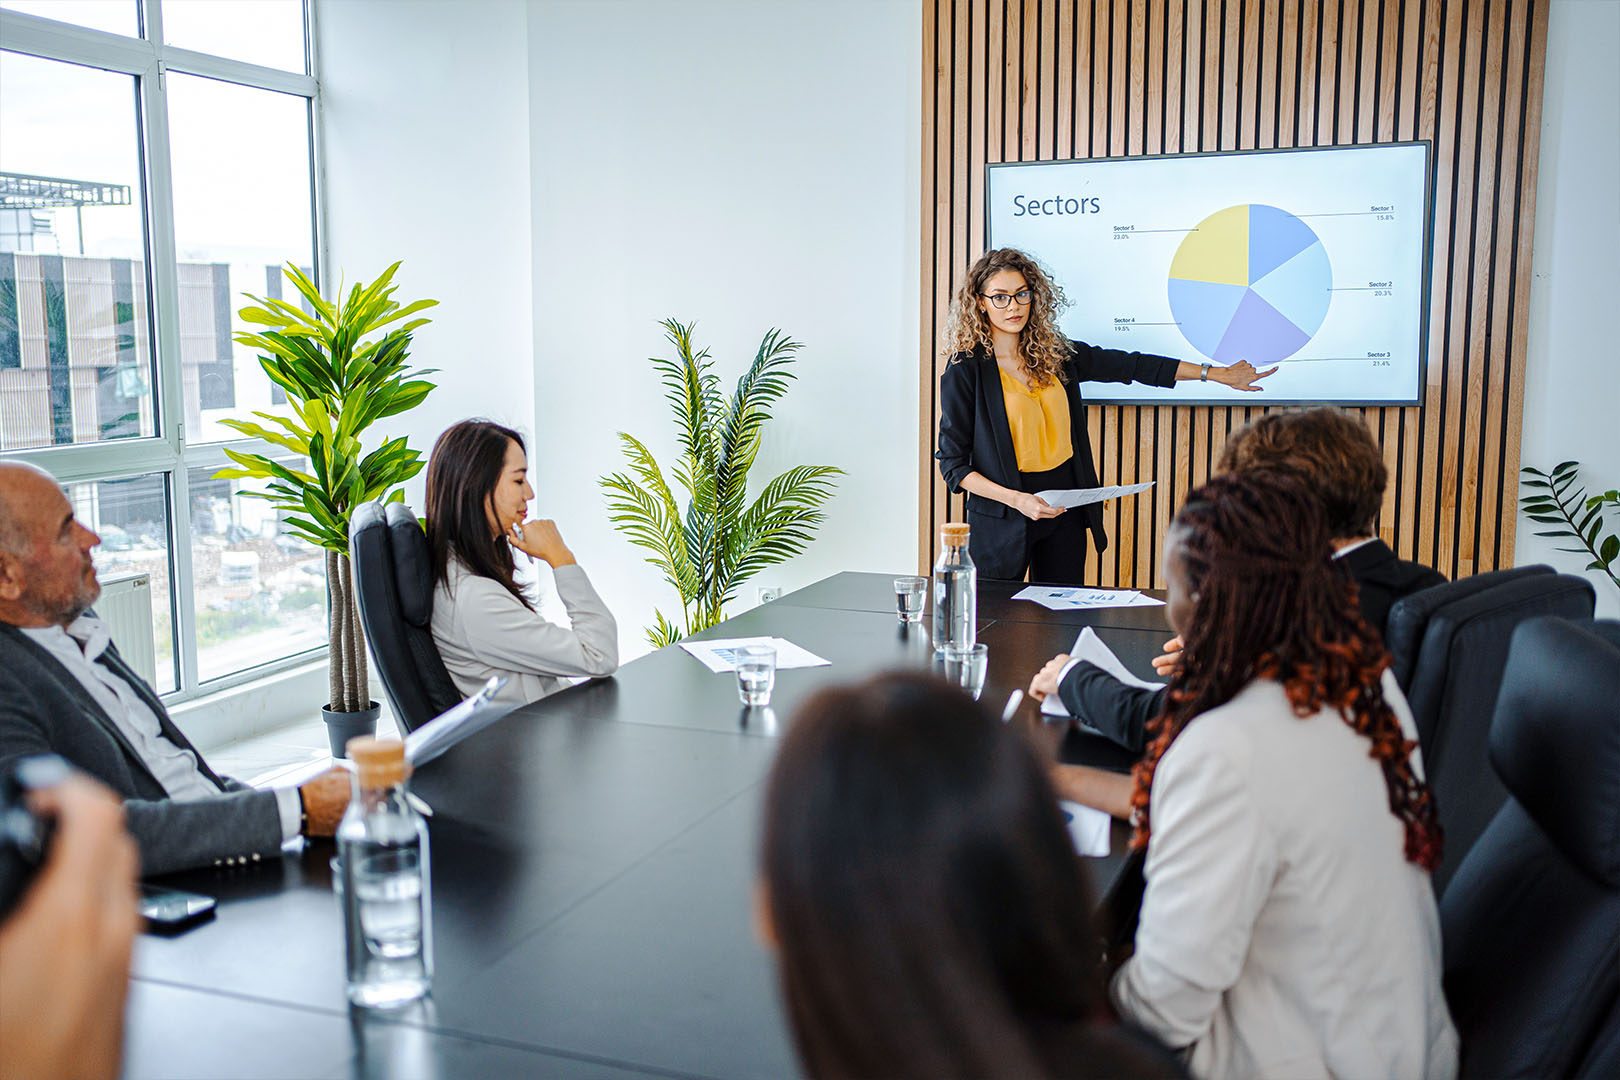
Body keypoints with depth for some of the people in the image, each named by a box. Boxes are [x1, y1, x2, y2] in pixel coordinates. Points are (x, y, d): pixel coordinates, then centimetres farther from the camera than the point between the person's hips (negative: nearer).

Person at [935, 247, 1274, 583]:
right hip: (1002, 522, -4)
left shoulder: (1057, 354, 5)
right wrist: (1016, 499, -20)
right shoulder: (964, 372, -9)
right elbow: (953, 463, -9)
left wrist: (1216, 373, 17)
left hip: (1066, 513, 4)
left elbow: (1131, 365, 14)